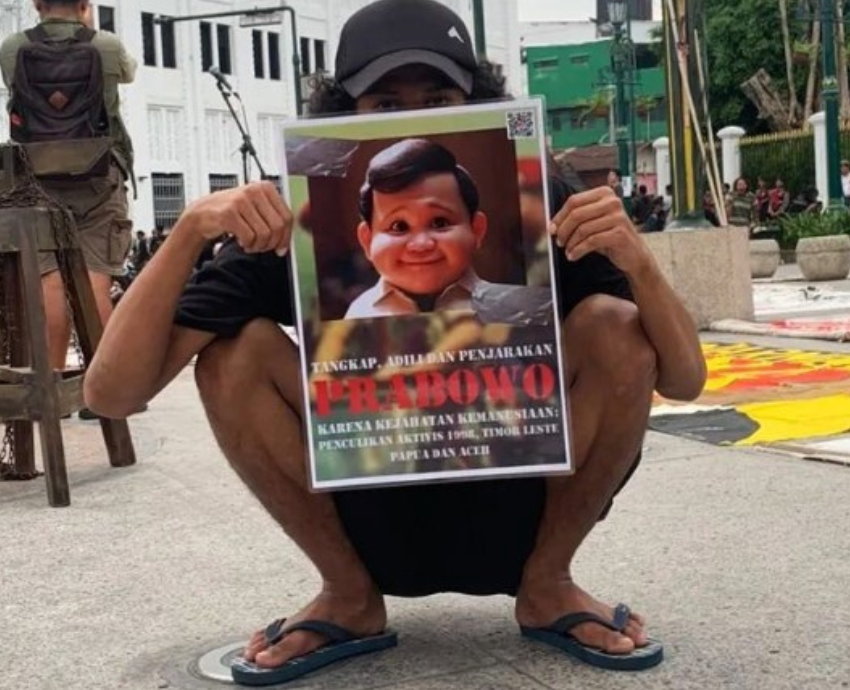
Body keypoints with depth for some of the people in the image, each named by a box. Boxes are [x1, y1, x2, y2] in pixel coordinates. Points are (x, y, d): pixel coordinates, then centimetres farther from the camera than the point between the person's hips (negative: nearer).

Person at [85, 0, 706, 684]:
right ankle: (350, 599, -2)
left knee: (614, 327, -22)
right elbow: (112, 391, -21)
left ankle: (546, 586, -1)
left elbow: (684, 380, -14)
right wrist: (192, 228, -35)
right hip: (372, 528, 0)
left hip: (515, 515, 1)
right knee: (238, 349, -22)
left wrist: (636, 258, -34)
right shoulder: (301, 232, -16)